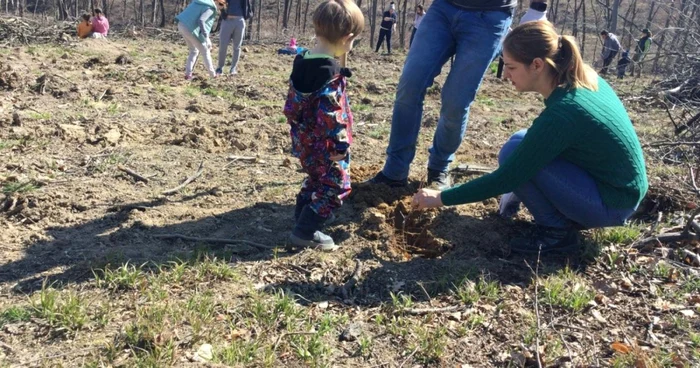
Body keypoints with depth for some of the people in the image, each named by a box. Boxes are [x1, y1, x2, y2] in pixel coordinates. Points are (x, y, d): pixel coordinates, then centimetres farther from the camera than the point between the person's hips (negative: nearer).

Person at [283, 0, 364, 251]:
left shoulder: (302, 62, 4)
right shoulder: (331, 72, -23)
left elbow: (292, 105, 12)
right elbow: (330, 113, -26)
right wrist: (340, 145, -19)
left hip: (304, 141, 9)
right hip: (323, 145, -9)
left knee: (316, 180, 25)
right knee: (336, 186, 4)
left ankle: (303, 219, 34)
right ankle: (305, 232, 5)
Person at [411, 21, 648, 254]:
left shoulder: (560, 115, -29)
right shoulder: (585, 79, -4)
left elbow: (506, 178, -25)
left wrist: (442, 198, -17)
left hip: (613, 202, -9)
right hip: (621, 186, 9)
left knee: (514, 154, -19)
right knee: (522, 143, 10)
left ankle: (557, 230, -4)